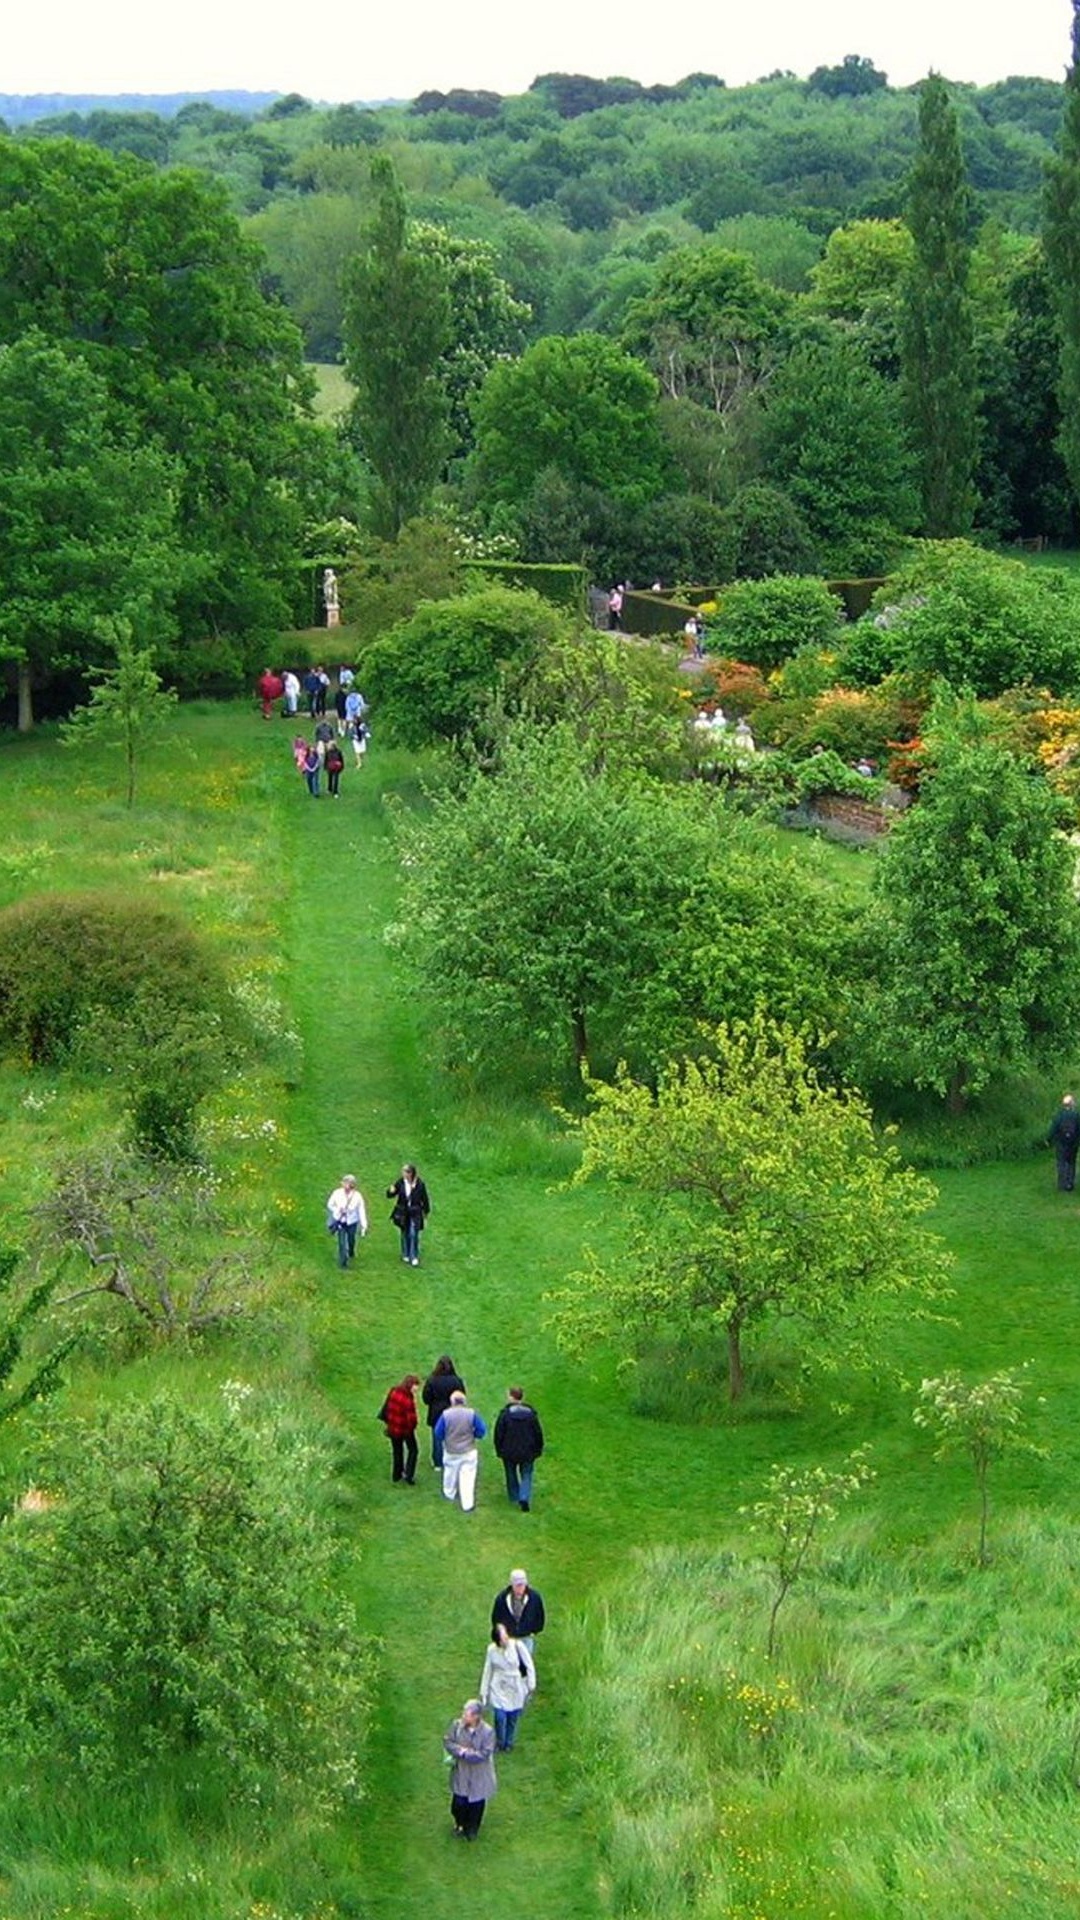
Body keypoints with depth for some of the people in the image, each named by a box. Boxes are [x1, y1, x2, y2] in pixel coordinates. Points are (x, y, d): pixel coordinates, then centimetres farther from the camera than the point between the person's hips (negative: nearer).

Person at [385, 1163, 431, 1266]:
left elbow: (424, 1198, -2)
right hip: (403, 1213, 2)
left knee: (414, 1234, -5)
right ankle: (406, 1255, 31)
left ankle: (414, 1257, 7)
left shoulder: (419, 1184, -14)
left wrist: (426, 1211, 6)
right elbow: (390, 1195, -2)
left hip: (415, 1213, -2)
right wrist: (390, 1191, -26)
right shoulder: (400, 1182, -9)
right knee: (405, 1234, 14)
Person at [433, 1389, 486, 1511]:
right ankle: (467, 1504, 2)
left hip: (450, 1452, 1)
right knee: (467, 1478, 3)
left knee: (450, 1473, 24)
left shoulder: (446, 1414, -13)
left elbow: (438, 1433, -7)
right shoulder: (471, 1413, -13)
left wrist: (443, 1440, 14)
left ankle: (449, 1494, 44)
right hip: (468, 1451, -1)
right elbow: (481, 1431, -9)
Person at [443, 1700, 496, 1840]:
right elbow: (447, 1741, -10)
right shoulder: (457, 1725, -16)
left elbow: (484, 1755, -25)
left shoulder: (488, 1732, -26)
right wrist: (460, 1750, -26)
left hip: (479, 1776, -2)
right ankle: (460, 1824, 47)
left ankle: (472, 1830, 43)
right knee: (459, 1803, 15)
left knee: (476, 1805, 17)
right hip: (461, 1772, 2)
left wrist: (464, 1753, -25)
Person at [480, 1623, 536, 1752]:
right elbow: (487, 1671, 3)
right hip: (499, 1688, 0)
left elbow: (529, 1665, -5)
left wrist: (531, 1685, -4)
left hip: (516, 1689, 0)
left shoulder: (518, 1646, -14)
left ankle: (509, 1744, 32)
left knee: (513, 1718, 7)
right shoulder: (492, 1650, -8)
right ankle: (499, 1744, 18)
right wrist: (484, 1692, 8)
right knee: (500, 1717, -8)